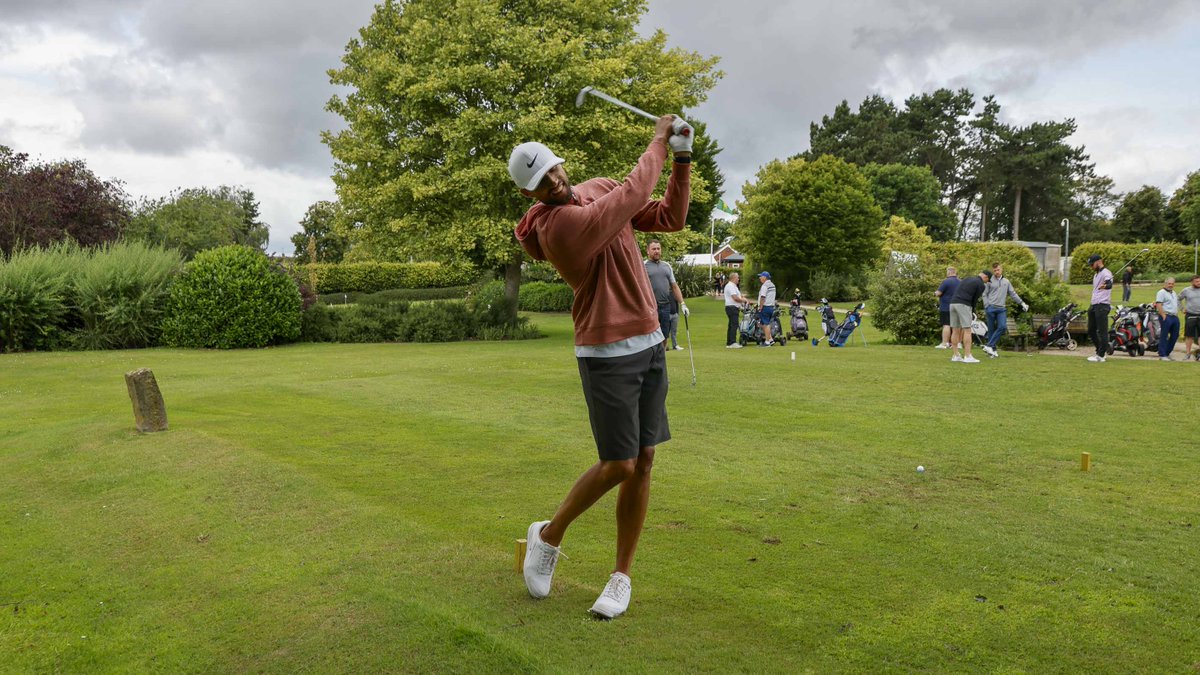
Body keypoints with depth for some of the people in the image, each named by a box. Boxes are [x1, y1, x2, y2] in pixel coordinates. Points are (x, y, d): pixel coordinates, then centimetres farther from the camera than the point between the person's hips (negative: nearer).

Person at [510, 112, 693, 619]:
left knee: (643, 463, 5)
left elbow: (671, 218, 9)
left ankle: (622, 576, 17)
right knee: (619, 466, -8)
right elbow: (634, 194, -18)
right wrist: (658, 141, -3)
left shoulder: (598, 188, 8)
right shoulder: (557, 227, -20)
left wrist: (682, 160, -2)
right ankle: (549, 535, 19)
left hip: (650, 344, 7)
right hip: (607, 355, -7)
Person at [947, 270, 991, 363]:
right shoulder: (981, 284, 3)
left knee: (955, 331, 9)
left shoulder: (967, 279, 26)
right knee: (967, 331, -5)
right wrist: (972, 312, 19)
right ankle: (967, 357, -7)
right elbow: (975, 300, 3)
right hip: (963, 305, -7)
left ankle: (956, 356, 10)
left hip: (953, 303, 7)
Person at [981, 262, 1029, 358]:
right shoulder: (989, 281, 5)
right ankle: (993, 350, 6)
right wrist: (986, 307, -8)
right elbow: (985, 295, 3)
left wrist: (1022, 303, 11)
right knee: (991, 329, 0)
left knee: (1002, 327, -14)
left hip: (1002, 309, 3)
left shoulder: (1006, 282, 16)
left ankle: (989, 346, -11)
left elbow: (1013, 294, 18)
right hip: (991, 308, -3)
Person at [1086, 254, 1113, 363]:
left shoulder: (1105, 273, -10)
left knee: (1102, 331, -8)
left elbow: (1109, 284, -31)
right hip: (1094, 305, 10)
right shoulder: (1095, 275, 22)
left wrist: (1105, 286, -51)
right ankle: (1101, 350, 26)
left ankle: (1101, 356, -6)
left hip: (1102, 305, -10)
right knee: (1091, 330, 14)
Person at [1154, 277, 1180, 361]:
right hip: (1166, 317, -9)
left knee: (1175, 336, 10)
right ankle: (1162, 355, -4)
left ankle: (1167, 353, 19)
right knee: (1164, 336, -6)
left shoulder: (1174, 293, 21)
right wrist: (1163, 316, -21)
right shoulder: (1161, 292, -7)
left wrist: (1177, 314, 17)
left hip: (1175, 317, 9)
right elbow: (1158, 305, -17)